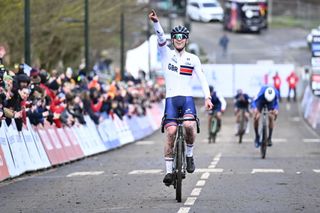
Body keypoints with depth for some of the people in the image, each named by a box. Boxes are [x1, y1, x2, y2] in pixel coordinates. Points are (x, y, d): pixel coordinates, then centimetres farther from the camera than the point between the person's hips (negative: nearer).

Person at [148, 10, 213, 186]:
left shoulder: (193, 59, 10)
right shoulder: (166, 54, 9)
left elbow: (202, 78, 2)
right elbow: (161, 38, -8)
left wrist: (207, 97, -13)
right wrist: (155, 22, -27)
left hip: (187, 98, 0)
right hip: (171, 98, 0)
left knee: (189, 125, -27)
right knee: (171, 132, -14)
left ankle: (189, 155, -3)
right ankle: (169, 170, -8)